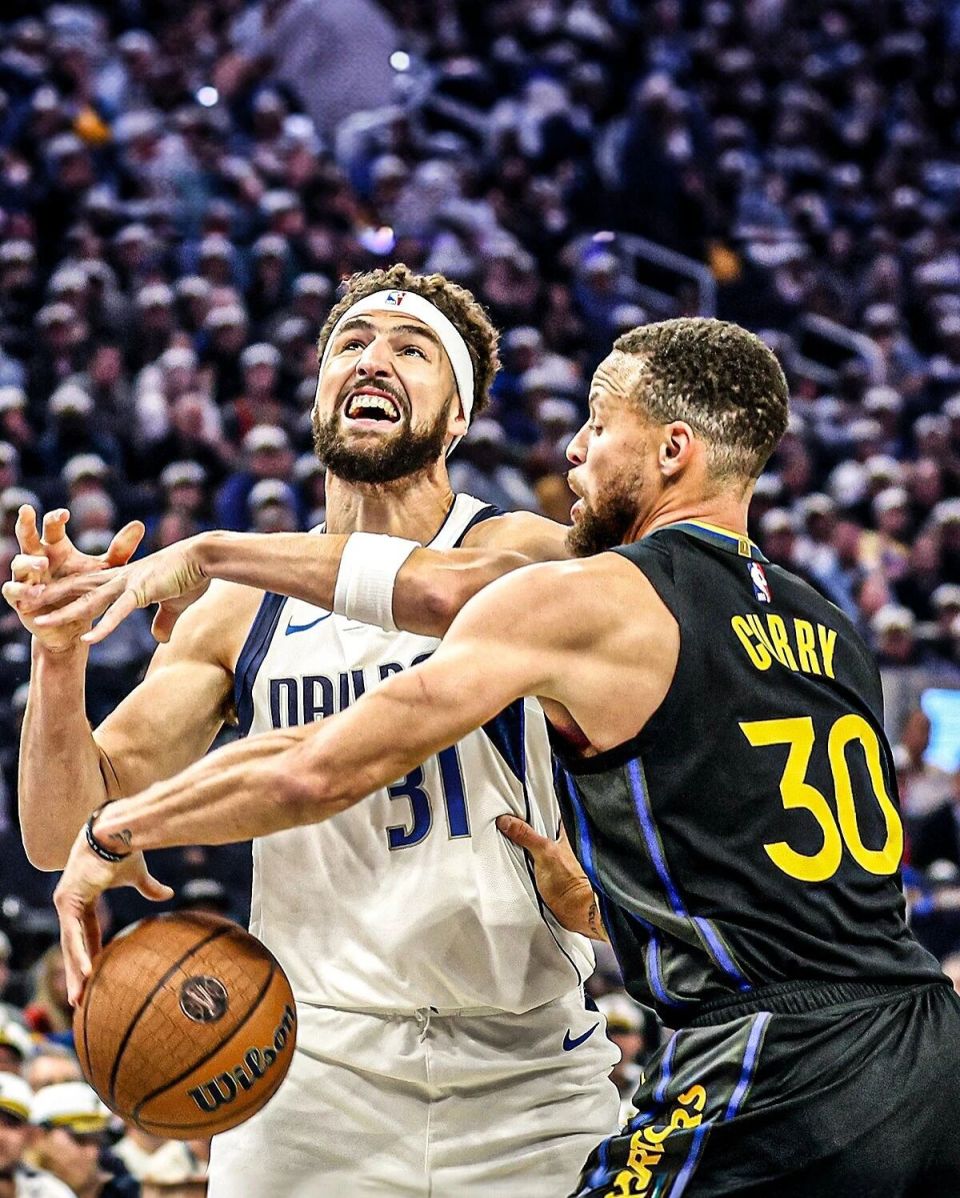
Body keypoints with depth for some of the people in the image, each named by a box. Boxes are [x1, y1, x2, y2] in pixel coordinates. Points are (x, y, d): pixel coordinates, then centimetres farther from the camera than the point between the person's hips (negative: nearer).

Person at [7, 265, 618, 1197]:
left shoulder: (529, 551, -2)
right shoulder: (239, 616, 7)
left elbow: (473, 591, -29)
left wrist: (215, 553, -25)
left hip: (527, 1084, -2)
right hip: (315, 1078, 2)